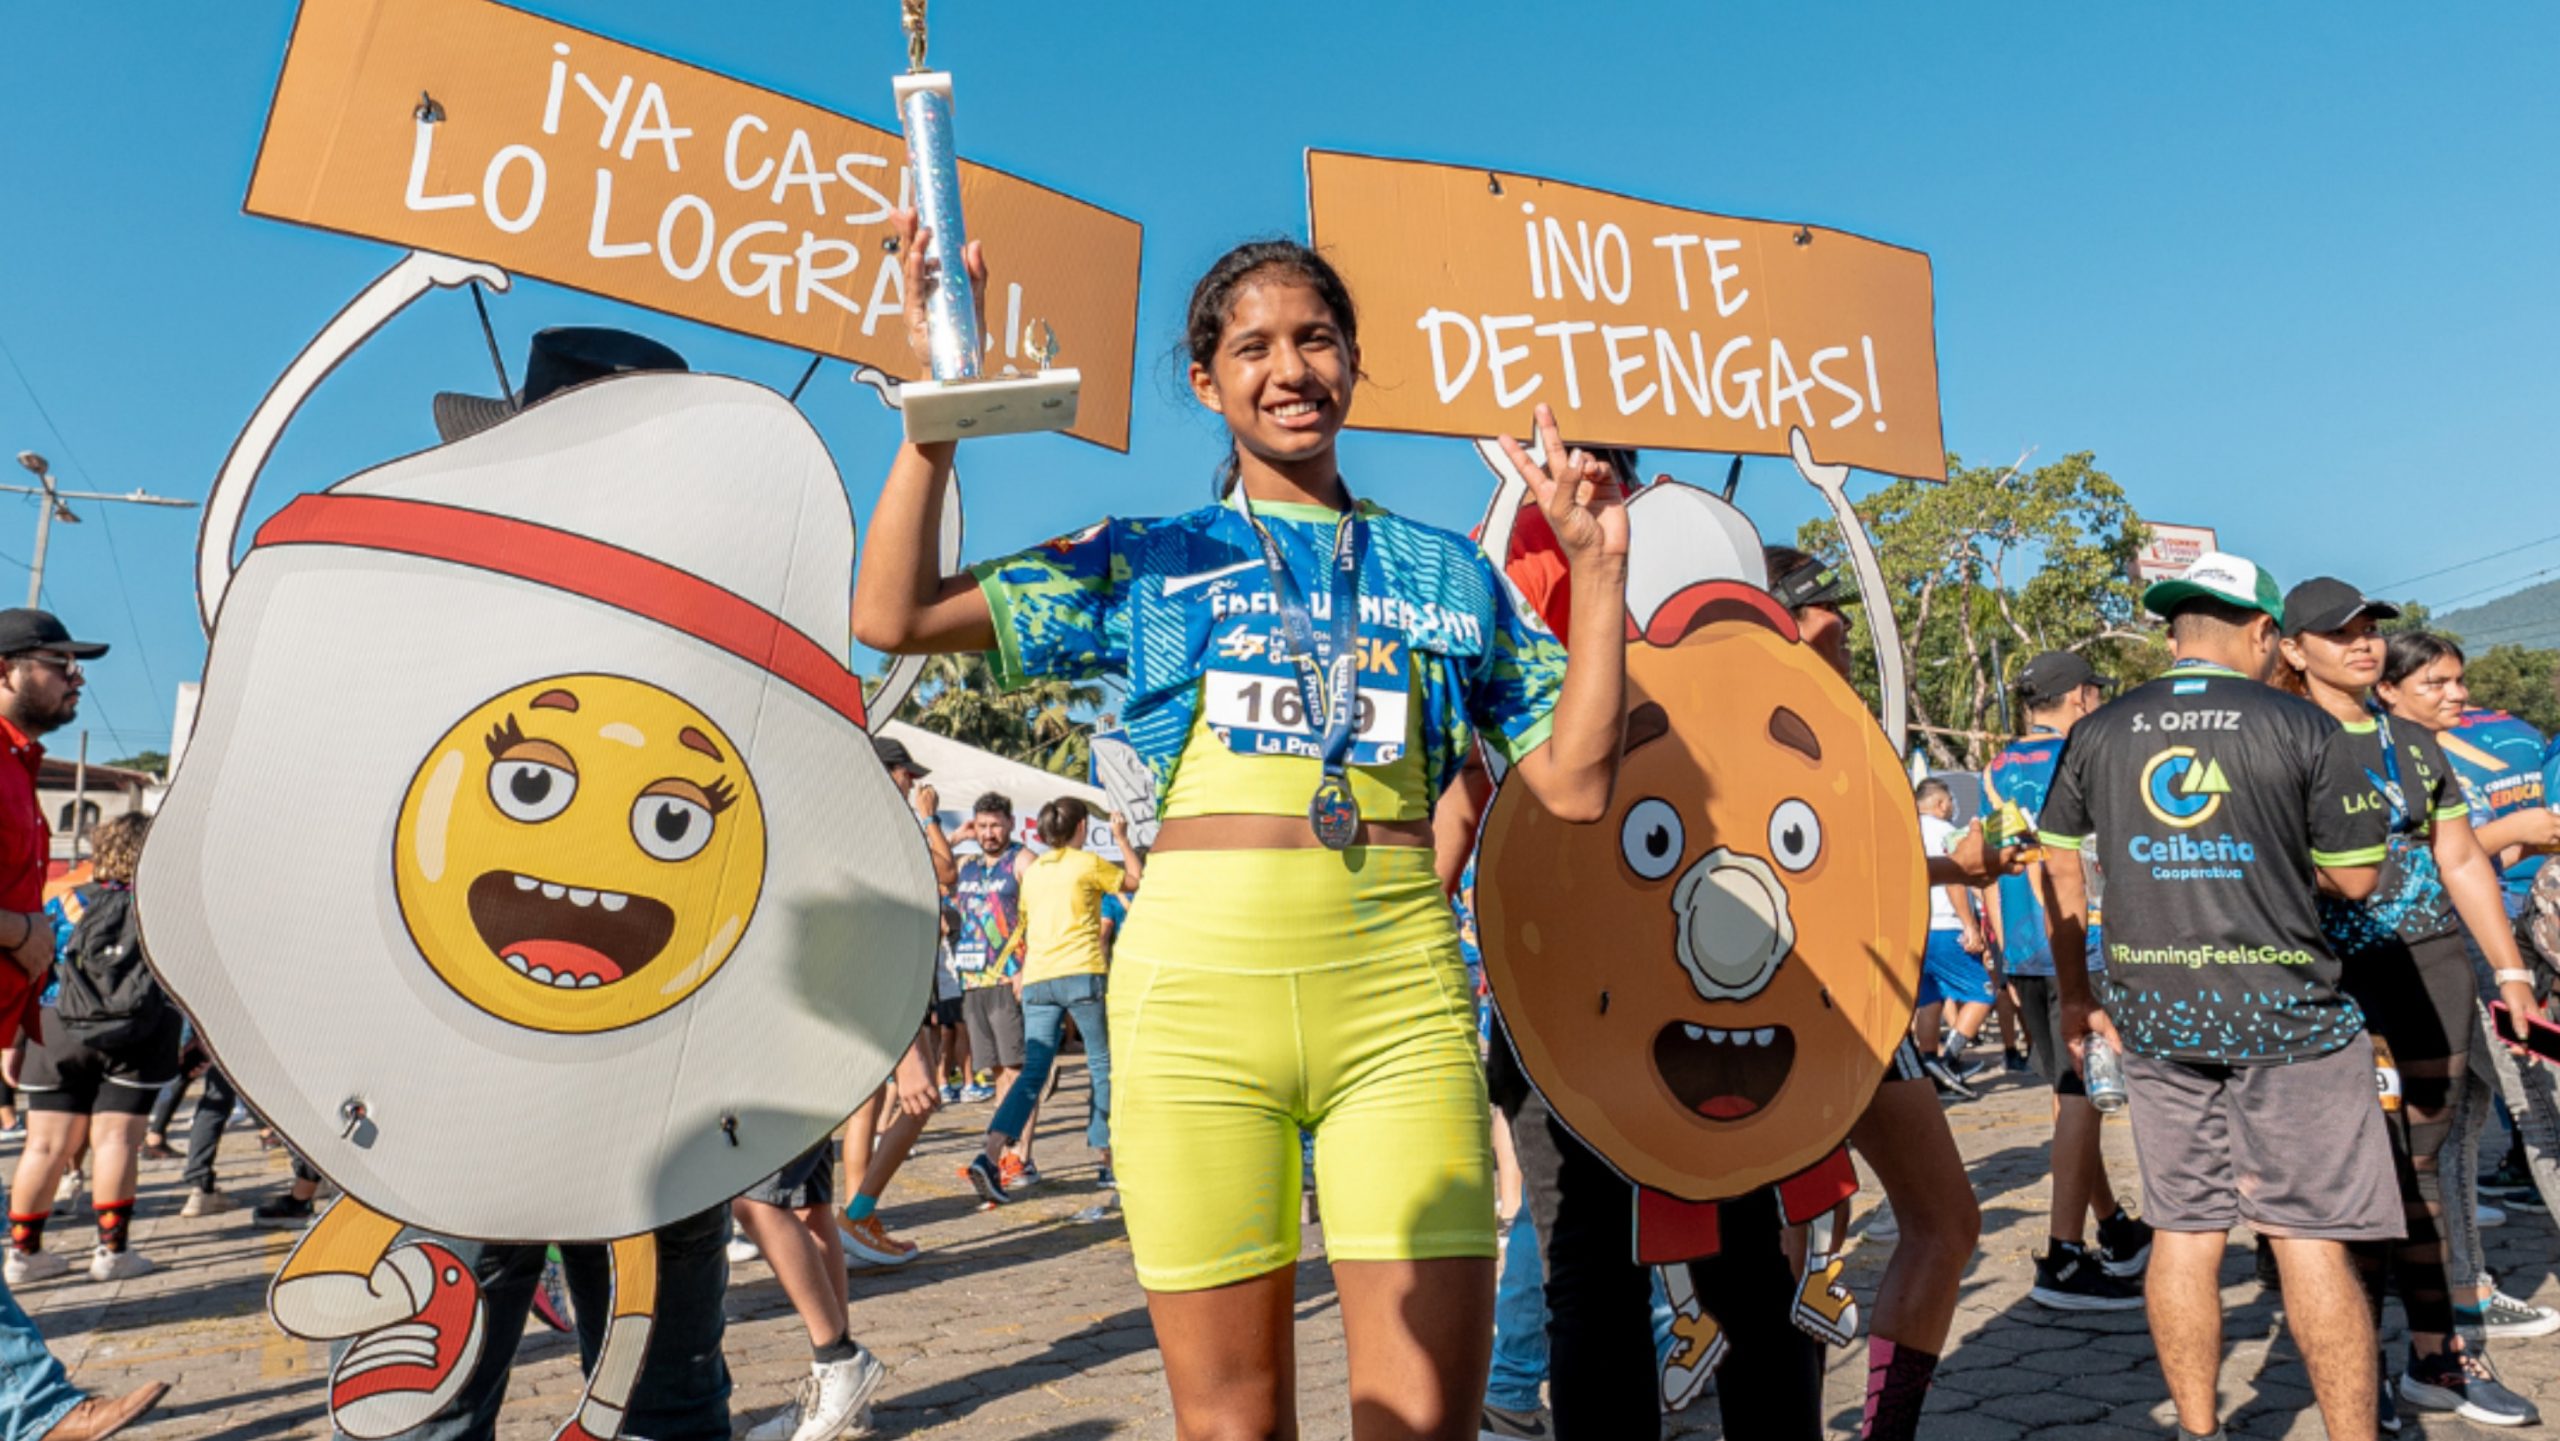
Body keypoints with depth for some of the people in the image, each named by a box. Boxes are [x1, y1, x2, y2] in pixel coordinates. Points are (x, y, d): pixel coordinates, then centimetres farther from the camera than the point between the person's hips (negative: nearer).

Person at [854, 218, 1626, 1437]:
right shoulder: (1144, 561, 12)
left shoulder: (1447, 572, 16)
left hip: (1401, 990, 1)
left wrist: (1598, 567, 7)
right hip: (1200, 982, 0)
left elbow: (1575, 784, 12)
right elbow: (892, 616, 4)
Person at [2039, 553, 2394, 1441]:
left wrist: (2077, 996, 16)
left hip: (2154, 1014, 3)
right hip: (2281, 1011, -3)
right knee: (2308, 1234, 5)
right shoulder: (2303, 727, -6)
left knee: (2183, 1228, 11)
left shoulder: (2098, 733, 3)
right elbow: (2358, 877, -3)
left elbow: (2056, 864, 8)